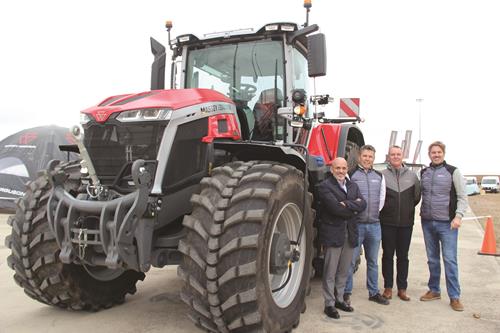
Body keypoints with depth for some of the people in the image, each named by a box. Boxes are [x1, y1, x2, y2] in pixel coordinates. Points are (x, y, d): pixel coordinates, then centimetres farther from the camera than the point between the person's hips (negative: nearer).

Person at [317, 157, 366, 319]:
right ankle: (329, 304, 12)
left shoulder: (353, 186, 14)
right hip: (333, 234, -6)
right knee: (330, 272, 2)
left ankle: (339, 299, 29)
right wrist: (353, 207, -7)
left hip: (350, 234, 6)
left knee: (344, 271, 15)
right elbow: (335, 207, -19)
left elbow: (362, 204, 0)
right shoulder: (324, 186, -7)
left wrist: (347, 205, -16)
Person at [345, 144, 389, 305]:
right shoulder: (351, 175, -3)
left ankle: (374, 292, 26)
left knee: (373, 261, 14)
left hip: (374, 224, 5)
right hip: (356, 224, -4)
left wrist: (375, 212, 5)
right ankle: (346, 292, 14)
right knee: (351, 260, 1)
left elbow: (382, 198, 14)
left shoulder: (379, 176, 12)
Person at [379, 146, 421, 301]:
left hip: (406, 222, 2)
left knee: (403, 256, 10)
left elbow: (417, 196, 12)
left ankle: (402, 288, 20)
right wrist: (385, 209, 0)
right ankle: (388, 287, 17)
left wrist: (408, 209, 9)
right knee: (388, 255, 6)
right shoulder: (382, 175, -3)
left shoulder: (412, 175, 5)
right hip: (387, 222, -2)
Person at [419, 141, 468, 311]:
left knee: (450, 260, -4)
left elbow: (462, 197, -5)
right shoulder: (423, 173, 10)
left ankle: (454, 297, 5)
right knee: (432, 259, 13)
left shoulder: (453, 172, -3)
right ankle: (434, 290, 25)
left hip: (447, 223, -4)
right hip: (427, 222, 4)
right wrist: (422, 214, 6)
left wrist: (458, 216, -16)